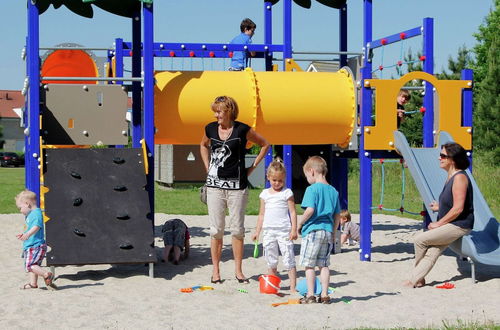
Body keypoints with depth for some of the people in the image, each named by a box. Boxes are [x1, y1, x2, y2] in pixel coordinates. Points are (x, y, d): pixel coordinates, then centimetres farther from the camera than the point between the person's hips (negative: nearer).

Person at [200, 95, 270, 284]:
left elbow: (265, 145, 6)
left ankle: (238, 270, 13)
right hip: (214, 185, 2)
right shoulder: (211, 129, 4)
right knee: (216, 230, 3)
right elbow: (203, 145, 26)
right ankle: (215, 271, 12)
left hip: (237, 186, -2)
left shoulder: (242, 130, -6)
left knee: (237, 229, 3)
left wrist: (252, 168, 2)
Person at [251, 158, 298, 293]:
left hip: (284, 231, -4)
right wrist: (257, 231, 14)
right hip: (269, 231, 4)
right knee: (271, 261, 10)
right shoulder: (265, 194, 12)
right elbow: (262, 214, 17)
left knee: (288, 260, -6)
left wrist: (294, 229, -10)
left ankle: (293, 287, -4)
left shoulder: (287, 193, 1)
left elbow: (293, 212, -2)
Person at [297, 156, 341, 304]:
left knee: (309, 265, 1)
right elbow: (337, 215, 12)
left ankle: (310, 295, 0)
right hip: (328, 230, 6)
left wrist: (300, 224, -6)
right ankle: (324, 295, 12)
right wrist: (333, 233, 20)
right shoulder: (333, 191, 10)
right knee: (324, 265, 11)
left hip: (312, 230, -6)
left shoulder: (312, 189, -10)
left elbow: (310, 210, -20)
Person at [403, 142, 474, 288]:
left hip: (459, 225, -9)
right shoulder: (450, 176, 13)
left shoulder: (459, 177, -18)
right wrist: (440, 207, 14)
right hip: (451, 225, 9)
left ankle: (418, 280, 6)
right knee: (431, 252, -2)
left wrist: (438, 224, -15)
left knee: (420, 239, -10)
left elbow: (458, 208, -22)